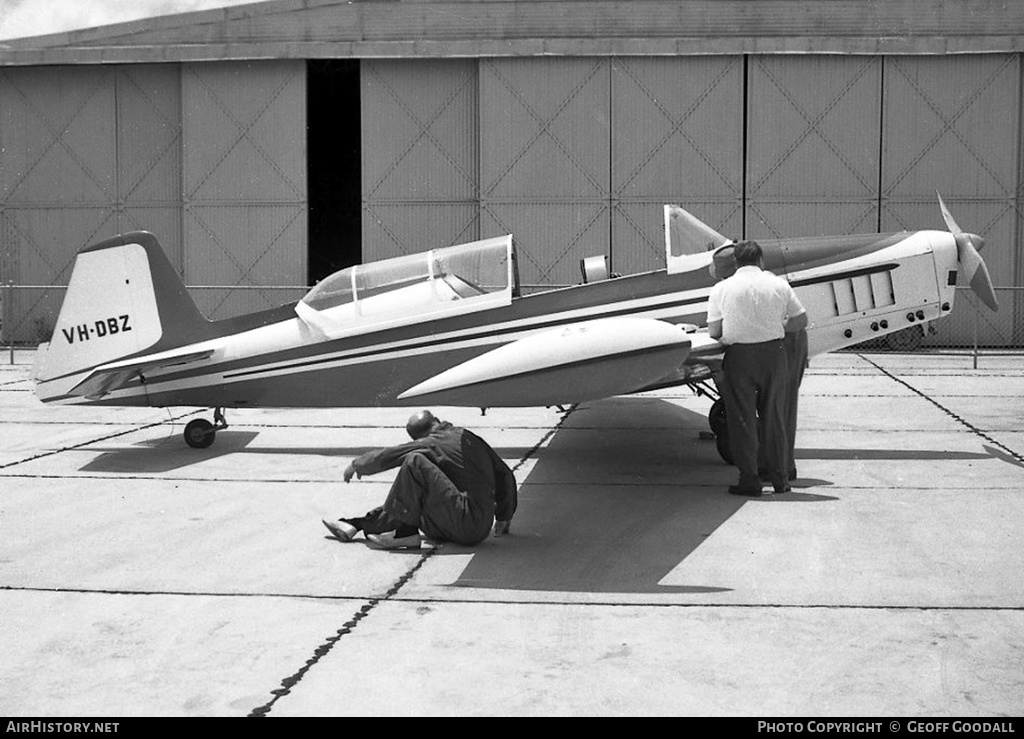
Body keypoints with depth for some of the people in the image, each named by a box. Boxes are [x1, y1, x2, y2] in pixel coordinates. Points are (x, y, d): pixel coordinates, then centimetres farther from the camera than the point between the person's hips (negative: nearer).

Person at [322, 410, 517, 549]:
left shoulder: (433, 444, -4)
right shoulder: (469, 437, 18)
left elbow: (387, 456, 1)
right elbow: (505, 475, 23)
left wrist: (356, 464, 20)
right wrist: (504, 518, 34)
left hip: (468, 524, -9)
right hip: (481, 529, 9)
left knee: (415, 462, -16)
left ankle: (404, 533, -10)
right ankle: (356, 525, 16)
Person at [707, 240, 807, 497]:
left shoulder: (721, 288, -2)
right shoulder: (779, 284, 3)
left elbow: (713, 331, -1)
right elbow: (801, 320, 8)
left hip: (739, 355, -2)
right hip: (773, 352, 2)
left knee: (742, 418, 5)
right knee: (774, 416, 12)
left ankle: (749, 480, 4)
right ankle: (780, 478, 18)